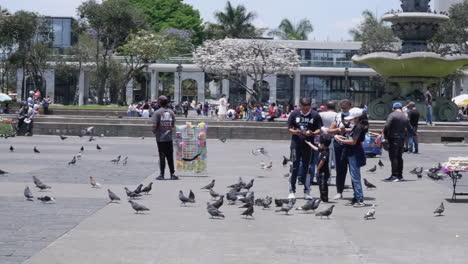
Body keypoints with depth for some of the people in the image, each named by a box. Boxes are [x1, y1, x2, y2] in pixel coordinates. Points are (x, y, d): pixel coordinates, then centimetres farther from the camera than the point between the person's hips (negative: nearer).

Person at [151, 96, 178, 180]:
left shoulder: (157, 112, -10)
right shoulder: (171, 112, 4)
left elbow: (154, 125, -15)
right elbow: (173, 125, 5)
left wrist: (154, 131, 4)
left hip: (160, 138, -3)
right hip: (169, 137, 3)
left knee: (162, 156, 2)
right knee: (170, 157, 9)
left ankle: (162, 174, 4)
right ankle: (172, 174, 9)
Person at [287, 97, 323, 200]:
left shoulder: (315, 115, 0)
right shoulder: (294, 114, 2)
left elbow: (319, 129, 3)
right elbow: (289, 128, 5)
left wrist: (312, 133, -17)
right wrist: (296, 132, -16)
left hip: (308, 144, 0)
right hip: (296, 144, 0)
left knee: (307, 169, 5)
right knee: (294, 168, 1)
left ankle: (307, 192, 10)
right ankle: (292, 192, 7)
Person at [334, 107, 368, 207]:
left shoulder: (359, 127, -16)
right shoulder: (357, 126, 15)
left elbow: (353, 142, -19)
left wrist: (341, 140, -11)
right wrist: (344, 137, 10)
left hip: (355, 155, -11)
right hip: (353, 154, 11)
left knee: (355, 177, -10)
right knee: (354, 177, 15)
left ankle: (360, 200, -11)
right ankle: (356, 198, 20)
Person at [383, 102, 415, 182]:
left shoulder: (392, 115, -8)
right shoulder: (405, 117, 14)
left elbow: (387, 127, -18)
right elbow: (409, 129, 24)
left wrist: (385, 136, -5)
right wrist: (414, 135, 42)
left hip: (393, 139, -7)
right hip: (401, 139, 7)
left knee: (393, 157, -8)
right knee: (399, 157, 14)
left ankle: (394, 176, -15)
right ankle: (400, 175, 18)